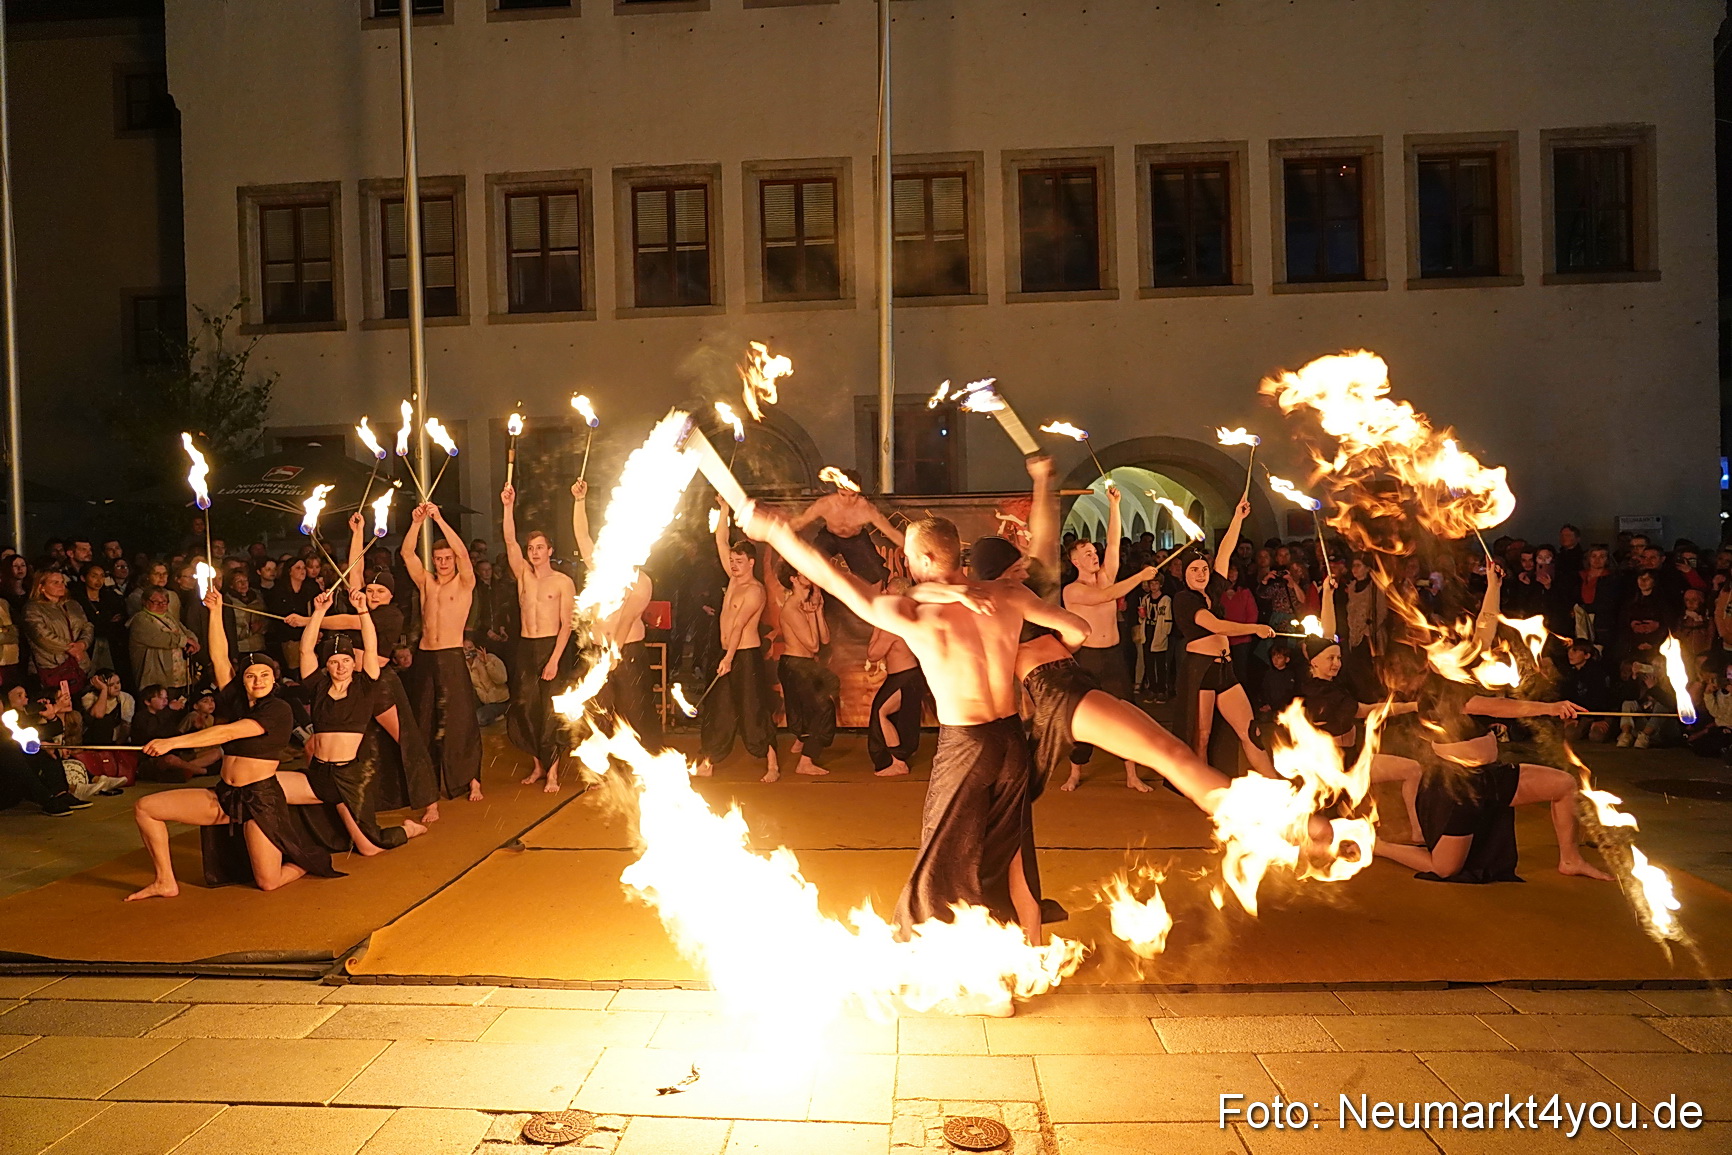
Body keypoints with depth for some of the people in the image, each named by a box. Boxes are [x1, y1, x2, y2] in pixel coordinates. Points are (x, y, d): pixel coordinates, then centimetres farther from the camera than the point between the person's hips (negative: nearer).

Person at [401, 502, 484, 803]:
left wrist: (439, 519, -18)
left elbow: (463, 554, -15)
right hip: (424, 658, 4)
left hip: (453, 658, -4)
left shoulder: (464, 583, 2)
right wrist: (416, 523, -13)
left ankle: (472, 779, 6)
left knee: (460, 720, -4)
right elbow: (407, 554, 0)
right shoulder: (426, 582, 12)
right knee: (424, 722, 8)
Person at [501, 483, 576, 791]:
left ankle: (552, 771, 5)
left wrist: (554, 659, -16)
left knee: (551, 711, -4)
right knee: (523, 709, 4)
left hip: (551, 647, -4)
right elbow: (510, 541, -5)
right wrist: (509, 506, -16)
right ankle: (538, 763, 21)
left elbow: (566, 624, -6)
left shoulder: (563, 582, -2)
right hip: (525, 648, 4)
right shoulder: (523, 575, 8)